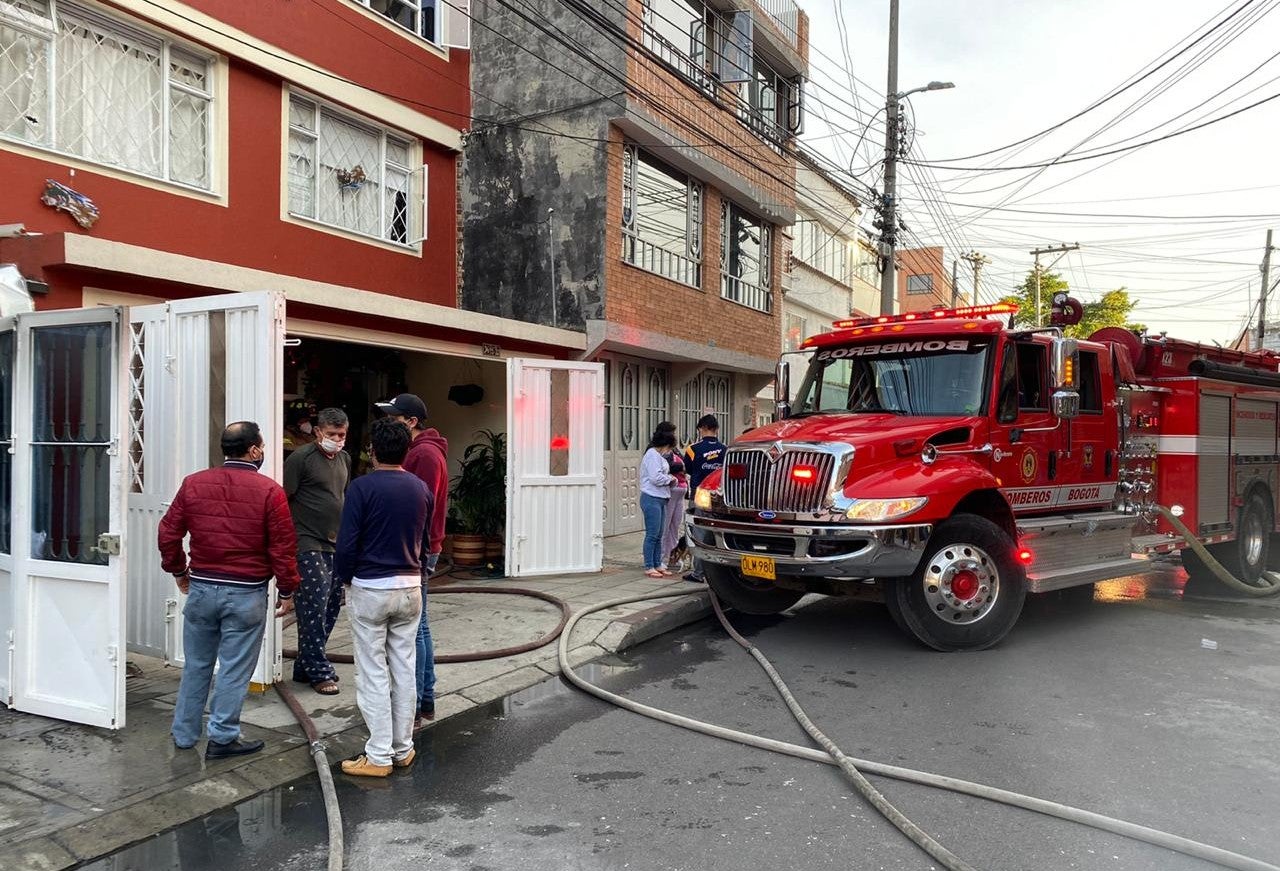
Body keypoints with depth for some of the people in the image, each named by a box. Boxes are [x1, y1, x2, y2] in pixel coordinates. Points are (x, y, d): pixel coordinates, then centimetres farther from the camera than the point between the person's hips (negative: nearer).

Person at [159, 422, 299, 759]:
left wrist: (178, 570, 22)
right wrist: (287, 591, 1)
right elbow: (283, 547, -11)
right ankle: (223, 738, 15)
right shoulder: (269, 491, -11)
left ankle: (184, 734, 29)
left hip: (201, 589, 4)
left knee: (196, 666, 18)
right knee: (234, 669, 7)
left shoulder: (193, 484, 1)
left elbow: (168, 534, 6)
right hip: (247, 594, -4)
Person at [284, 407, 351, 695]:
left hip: (336, 544, 8)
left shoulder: (344, 459, 13)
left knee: (332, 607, 11)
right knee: (314, 607, -6)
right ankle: (319, 672, 6)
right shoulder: (301, 458, -10)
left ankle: (305, 667, 24)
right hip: (308, 544, -8)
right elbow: (284, 500, -11)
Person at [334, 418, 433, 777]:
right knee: (404, 669, 13)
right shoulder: (421, 488, 4)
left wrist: (344, 577, 3)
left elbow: (347, 543, -13)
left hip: (370, 589, -5)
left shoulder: (362, 487, -12)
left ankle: (379, 756, 8)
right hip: (410, 587, 5)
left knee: (373, 673, 3)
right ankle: (403, 749, 22)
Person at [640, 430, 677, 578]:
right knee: (652, 535, -7)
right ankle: (649, 567, -2)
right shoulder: (652, 455, -12)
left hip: (660, 499, 10)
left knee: (658, 535, 12)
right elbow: (656, 478, -20)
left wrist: (670, 479, 8)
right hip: (652, 499, -10)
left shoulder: (659, 456, 20)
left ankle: (658, 565, 17)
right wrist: (670, 478, -5)